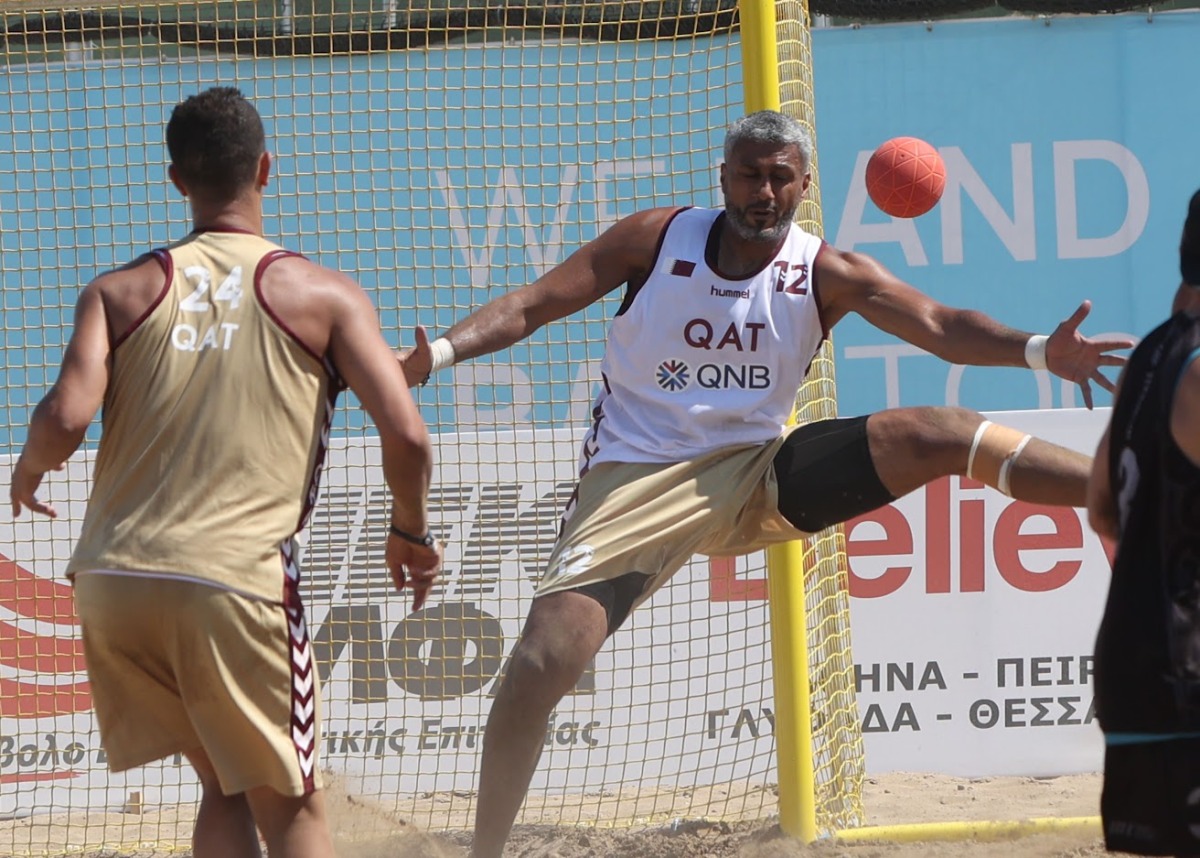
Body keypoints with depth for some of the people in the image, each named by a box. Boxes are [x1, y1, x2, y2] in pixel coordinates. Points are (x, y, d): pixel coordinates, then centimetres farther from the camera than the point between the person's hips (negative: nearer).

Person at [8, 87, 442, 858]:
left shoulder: (120, 293, 9)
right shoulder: (323, 296, 3)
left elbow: (66, 419, -6)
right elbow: (406, 436, -5)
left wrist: (29, 471, 16)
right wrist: (412, 533, 13)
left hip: (113, 581, 3)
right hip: (237, 583, -3)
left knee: (227, 787, 20)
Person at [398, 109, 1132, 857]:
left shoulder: (826, 275, -3)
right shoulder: (658, 240, -4)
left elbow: (941, 327, -12)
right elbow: (532, 305, -6)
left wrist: (1039, 351, -30)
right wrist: (439, 352, -23)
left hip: (762, 474, 1)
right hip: (638, 483, -1)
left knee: (941, 436, -16)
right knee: (543, 662, -18)